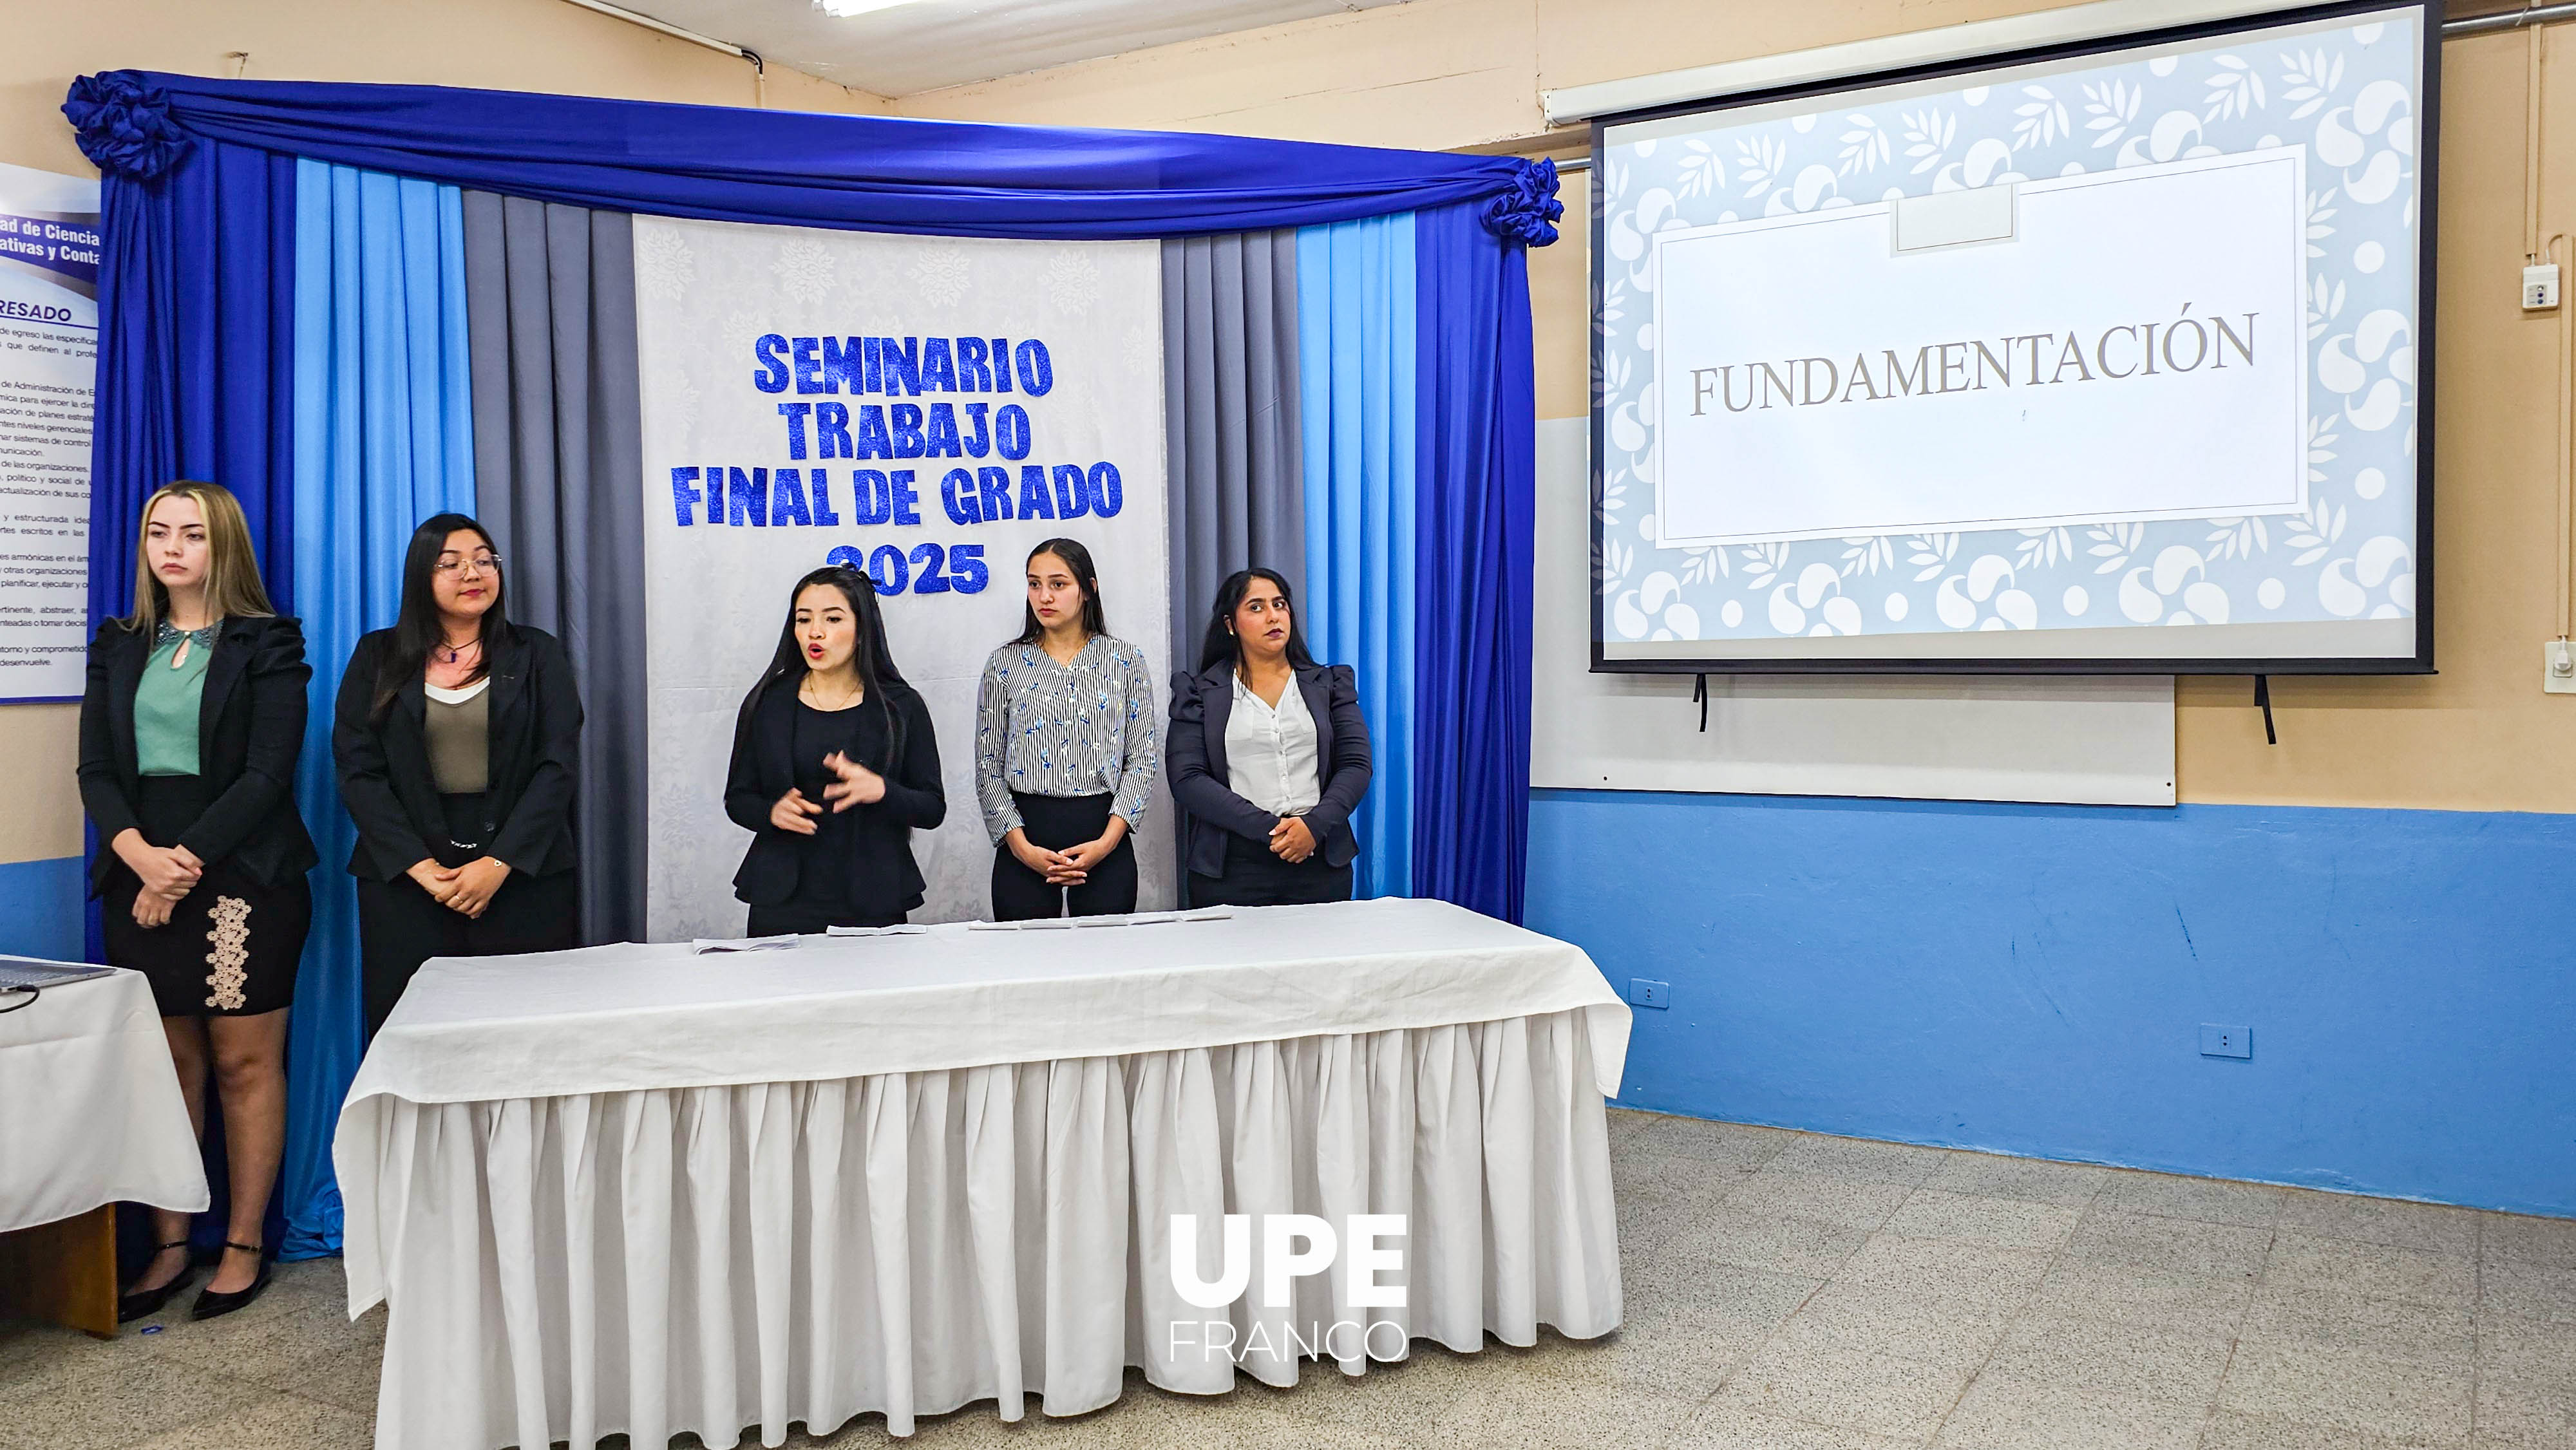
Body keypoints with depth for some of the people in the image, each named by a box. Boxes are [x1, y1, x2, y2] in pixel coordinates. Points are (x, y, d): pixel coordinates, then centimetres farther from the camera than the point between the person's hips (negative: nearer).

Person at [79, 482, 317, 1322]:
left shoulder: (266, 644, -1)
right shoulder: (119, 647, 14)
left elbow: (268, 774, -8)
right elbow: (96, 770, 7)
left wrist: (185, 861, -15)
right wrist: (139, 853, -11)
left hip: (242, 878, -4)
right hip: (141, 878, 4)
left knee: (245, 1064, 1)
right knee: (166, 1066, 7)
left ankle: (244, 1246, 11)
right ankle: (169, 1247, 16)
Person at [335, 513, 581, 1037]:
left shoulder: (536, 654, 8)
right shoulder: (378, 658, 9)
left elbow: (558, 766, -1)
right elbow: (358, 770, 1)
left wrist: (498, 864, -12)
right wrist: (419, 866, -11)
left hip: (523, 877, 0)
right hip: (404, 880, 1)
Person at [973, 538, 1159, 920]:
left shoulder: (1125, 659, 3)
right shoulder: (1005, 664, 3)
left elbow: (1142, 759, 1)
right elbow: (988, 767, 3)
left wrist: (1107, 842, -10)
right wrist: (1022, 848, -9)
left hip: (1104, 834, 0)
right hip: (1026, 831, 0)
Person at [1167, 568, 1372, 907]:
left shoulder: (1329, 684, 12)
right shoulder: (1199, 692, 5)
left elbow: (1356, 765, 4)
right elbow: (1187, 780, -5)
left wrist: (1315, 825, -14)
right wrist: (1268, 828, -15)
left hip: (1319, 860, 2)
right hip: (1230, 868, -2)